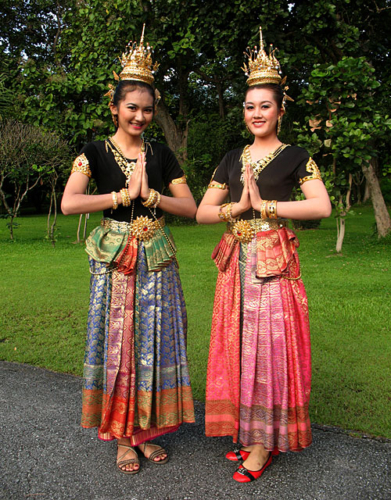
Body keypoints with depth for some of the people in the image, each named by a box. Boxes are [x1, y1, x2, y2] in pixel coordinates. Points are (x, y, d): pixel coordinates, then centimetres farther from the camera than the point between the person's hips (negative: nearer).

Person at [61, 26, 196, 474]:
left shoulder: (161, 155, 9)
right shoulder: (96, 152, 0)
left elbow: (190, 207, 5)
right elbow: (69, 203, -15)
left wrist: (149, 193, -10)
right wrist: (124, 194, -14)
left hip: (157, 261, 3)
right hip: (114, 262, -3)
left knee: (154, 343, 6)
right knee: (117, 344, 2)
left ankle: (146, 430, 22)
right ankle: (122, 436, 18)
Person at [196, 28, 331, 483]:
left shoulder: (295, 157, 1)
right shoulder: (232, 159, 14)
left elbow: (322, 206, -13)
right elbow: (202, 211, 11)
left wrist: (266, 205, -14)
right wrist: (236, 207, -7)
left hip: (274, 261, -4)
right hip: (236, 262, 5)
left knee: (270, 344, -3)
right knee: (237, 345, 7)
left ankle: (266, 442, 10)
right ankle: (247, 431, 22)